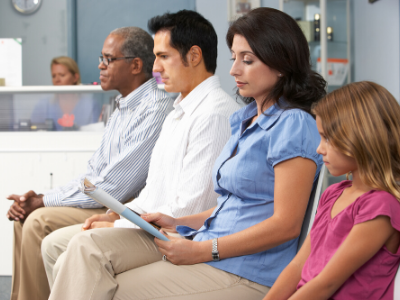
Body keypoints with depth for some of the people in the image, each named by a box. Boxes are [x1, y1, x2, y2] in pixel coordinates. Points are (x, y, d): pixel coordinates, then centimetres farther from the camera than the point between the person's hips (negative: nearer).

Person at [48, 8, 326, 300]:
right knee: (89, 245, -10)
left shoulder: (293, 124, -11)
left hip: (247, 270, -9)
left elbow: (286, 225, -17)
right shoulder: (248, 119, 19)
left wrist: (203, 251, -18)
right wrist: (179, 223, 9)